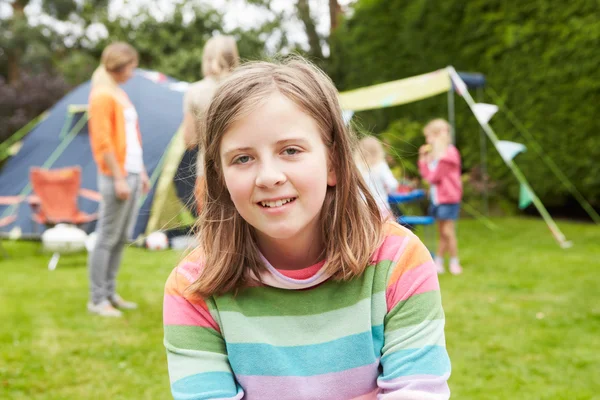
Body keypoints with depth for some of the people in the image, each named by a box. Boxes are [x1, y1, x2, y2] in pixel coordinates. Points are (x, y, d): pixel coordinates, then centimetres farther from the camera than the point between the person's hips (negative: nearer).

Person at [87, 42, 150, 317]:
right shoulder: (102, 96, -11)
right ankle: (97, 300, 4)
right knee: (107, 239, -4)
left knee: (121, 238, 12)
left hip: (132, 173, 9)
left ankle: (110, 293, 20)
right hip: (116, 176, -9)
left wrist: (141, 171, 19)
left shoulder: (120, 94, 17)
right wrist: (118, 177, -17)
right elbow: (103, 142, -16)